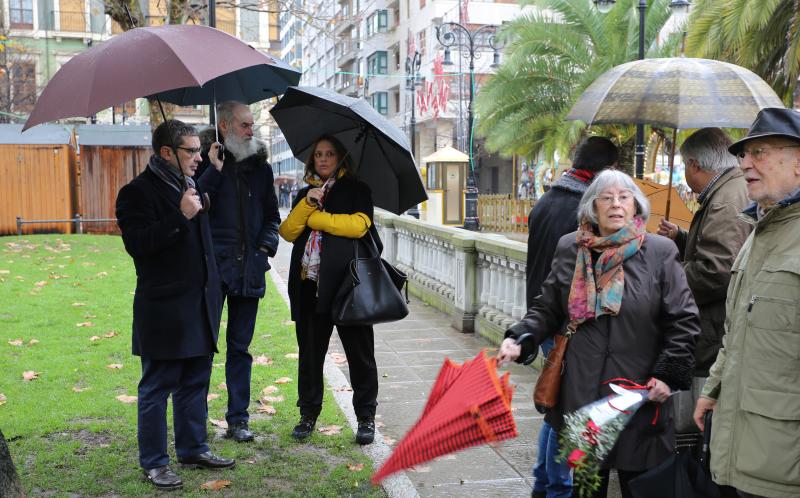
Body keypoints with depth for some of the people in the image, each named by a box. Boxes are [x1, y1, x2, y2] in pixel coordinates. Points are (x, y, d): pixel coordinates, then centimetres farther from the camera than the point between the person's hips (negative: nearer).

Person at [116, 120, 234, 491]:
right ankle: (153, 463, 13)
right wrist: (180, 216, -26)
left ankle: (193, 448, 28)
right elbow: (137, 243, -23)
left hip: (199, 307, 8)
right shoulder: (138, 192, -11)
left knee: (195, 383, 16)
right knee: (157, 389, 2)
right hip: (163, 311, -8)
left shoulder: (189, 187, 16)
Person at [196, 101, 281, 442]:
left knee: (240, 346, 10)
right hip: (213, 264, -4)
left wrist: (266, 245, 3)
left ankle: (238, 419, 18)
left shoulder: (260, 165, 13)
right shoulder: (205, 161, -1)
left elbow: (272, 214, 19)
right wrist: (214, 168, -18)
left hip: (248, 268, 4)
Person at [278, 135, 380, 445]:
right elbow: (287, 232, 6)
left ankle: (366, 417, 15)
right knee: (310, 352, 10)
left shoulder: (356, 190, 5)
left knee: (359, 353, 3)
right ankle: (308, 414, 23)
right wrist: (307, 204, -9)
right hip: (310, 284, 4)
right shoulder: (305, 194, 18)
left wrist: (314, 218, -5)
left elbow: (358, 224, -13)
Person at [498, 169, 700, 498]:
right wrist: (520, 340, -6)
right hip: (580, 395, 2)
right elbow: (547, 308, 10)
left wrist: (668, 374, -10)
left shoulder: (660, 252, -3)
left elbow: (683, 321, -3)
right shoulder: (570, 249, 4)